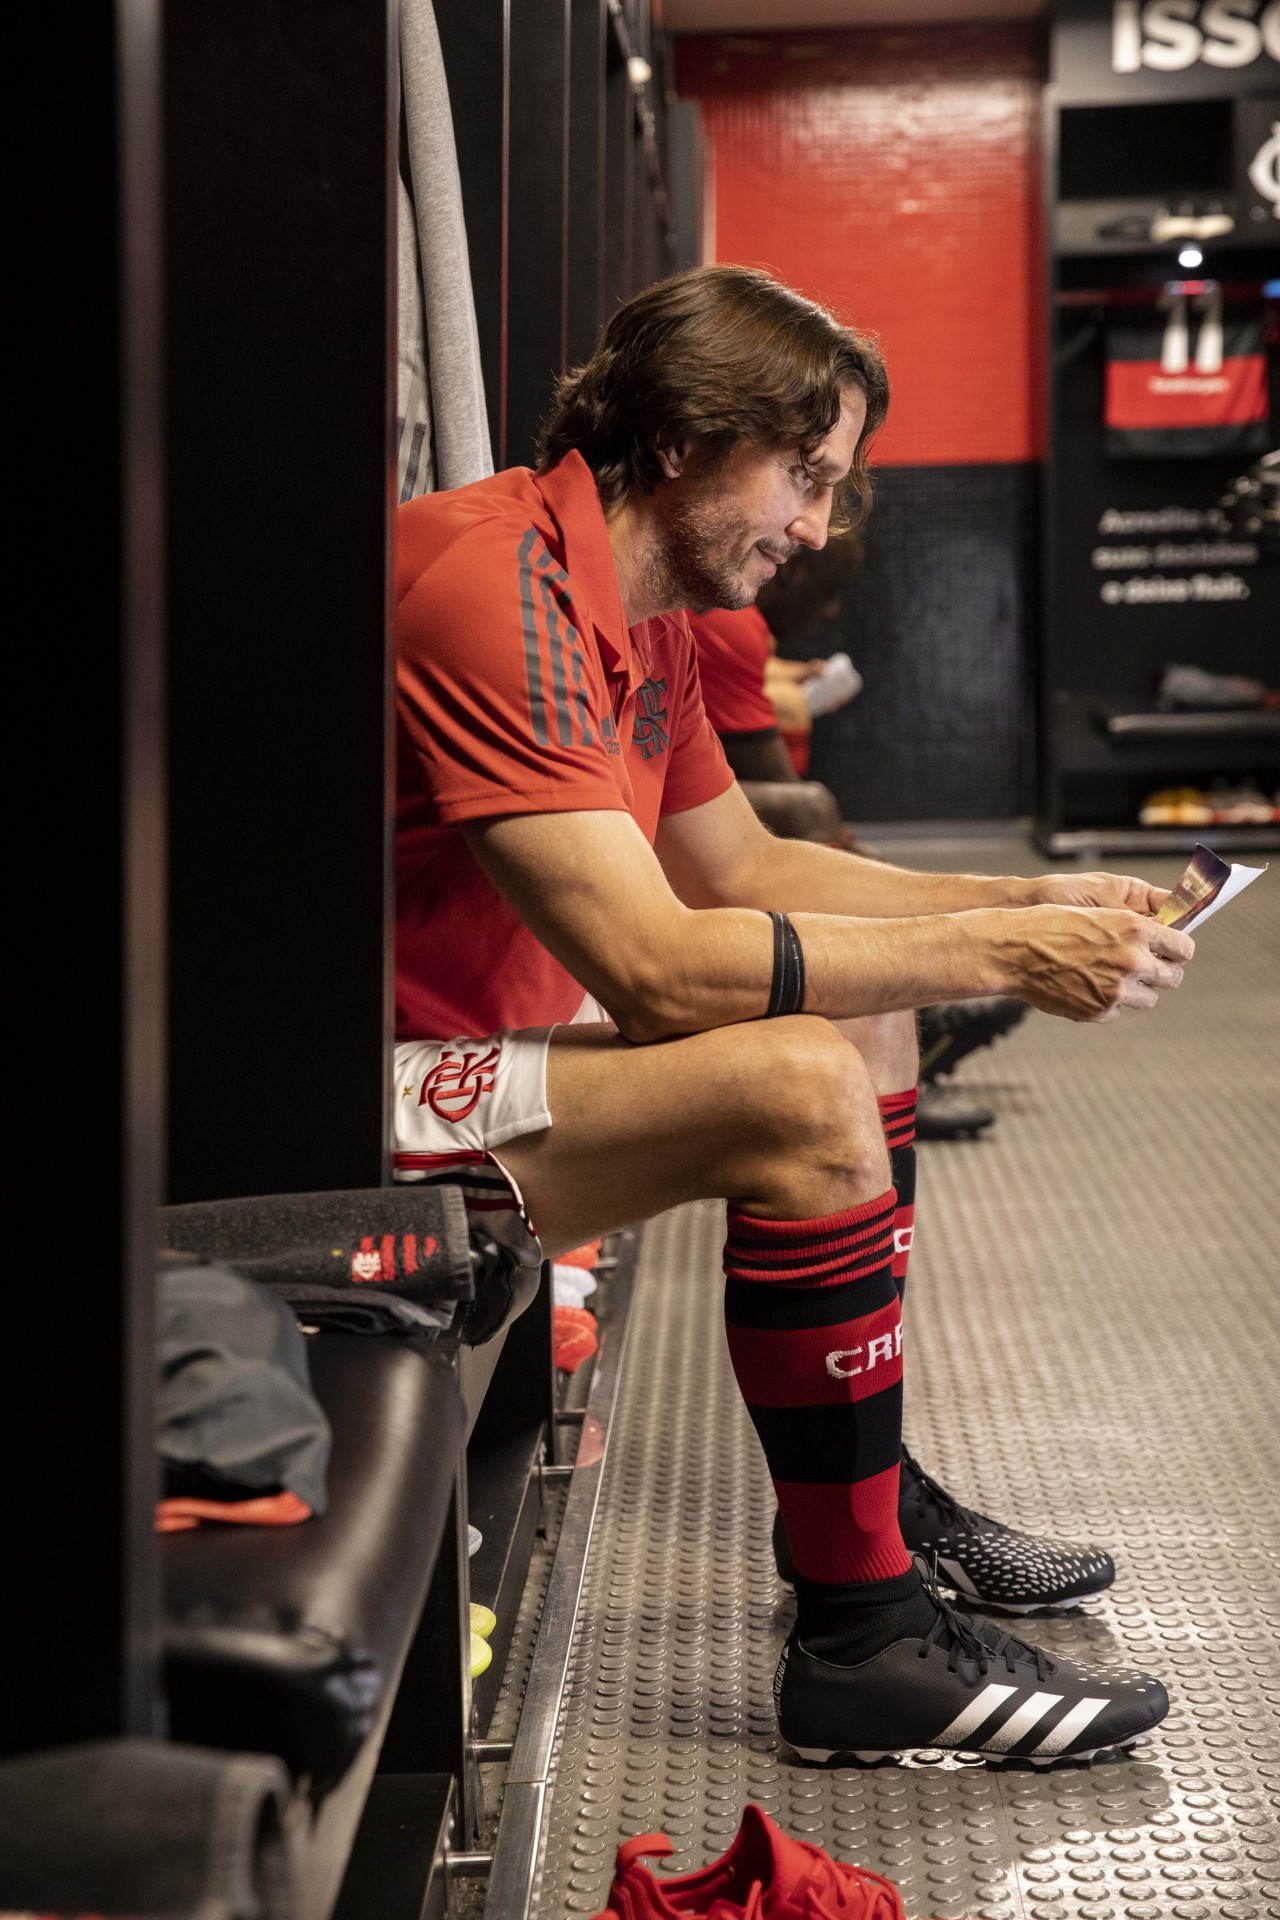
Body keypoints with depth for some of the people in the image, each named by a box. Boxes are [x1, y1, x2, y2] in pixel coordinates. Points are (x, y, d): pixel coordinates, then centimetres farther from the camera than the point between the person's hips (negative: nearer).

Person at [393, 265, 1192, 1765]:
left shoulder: (638, 614, 10)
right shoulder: (492, 585, -23)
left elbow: (744, 870, 18)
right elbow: (655, 966, -28)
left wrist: (1026, 903, 7)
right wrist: (992, 955, -22)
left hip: (475, 1045, 11)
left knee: (862, 1007, 14)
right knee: (802, 1087, -26)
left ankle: (869, 1505, 17)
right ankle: (858, 1638, -12)